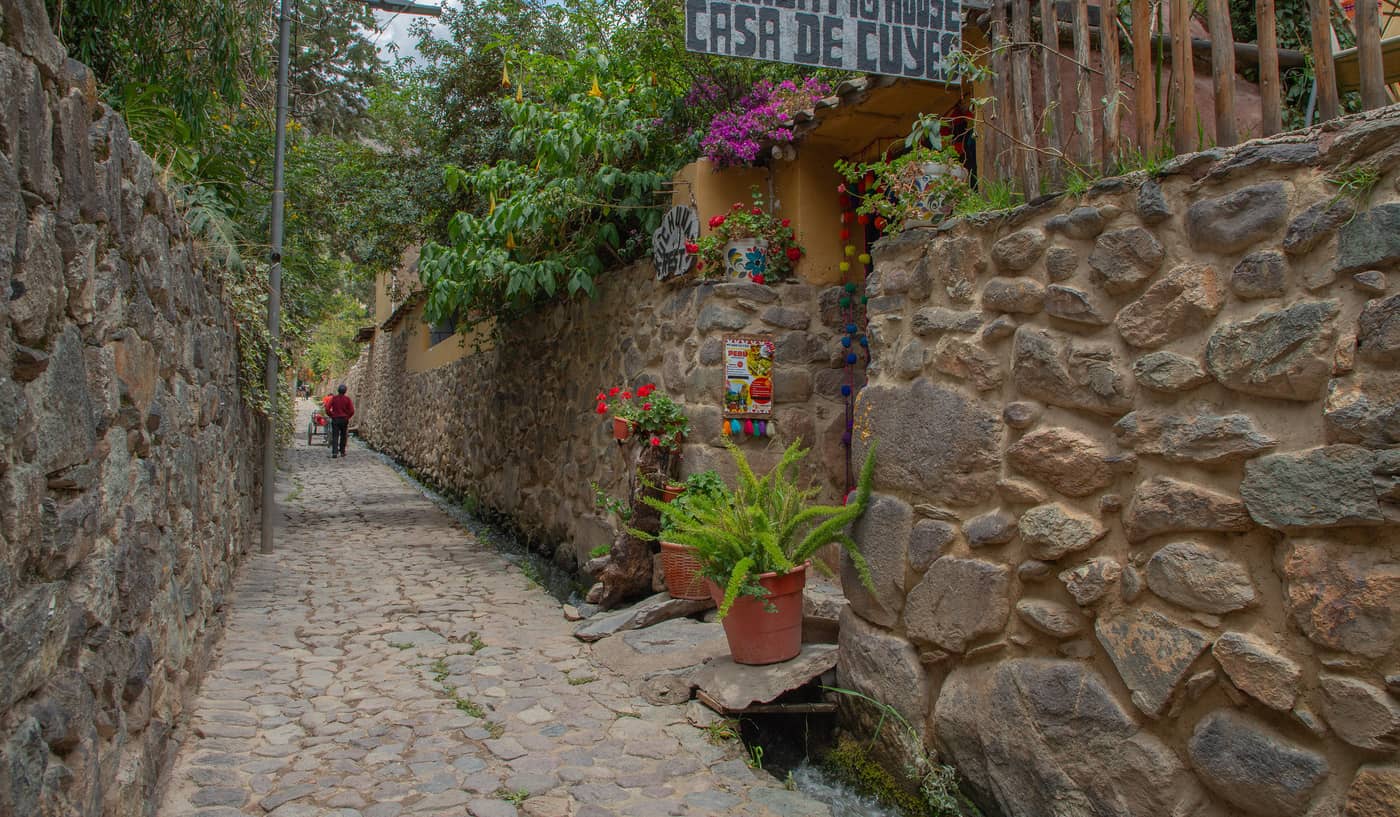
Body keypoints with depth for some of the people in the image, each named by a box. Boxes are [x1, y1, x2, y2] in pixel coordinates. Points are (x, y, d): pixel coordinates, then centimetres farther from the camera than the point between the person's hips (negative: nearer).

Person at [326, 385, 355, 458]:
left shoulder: (334, 398, -4)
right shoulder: (347, 399, -5)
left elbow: (327, 408, -9)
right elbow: (352, 411, -8)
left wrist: (331, 415, 5)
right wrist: (347, 417, 8)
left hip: (335, 419, 0)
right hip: (344, 420, 0)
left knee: (335, 436, -2)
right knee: (343, 436, 13)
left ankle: (334, 453, -13)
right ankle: (342, 452, 18)